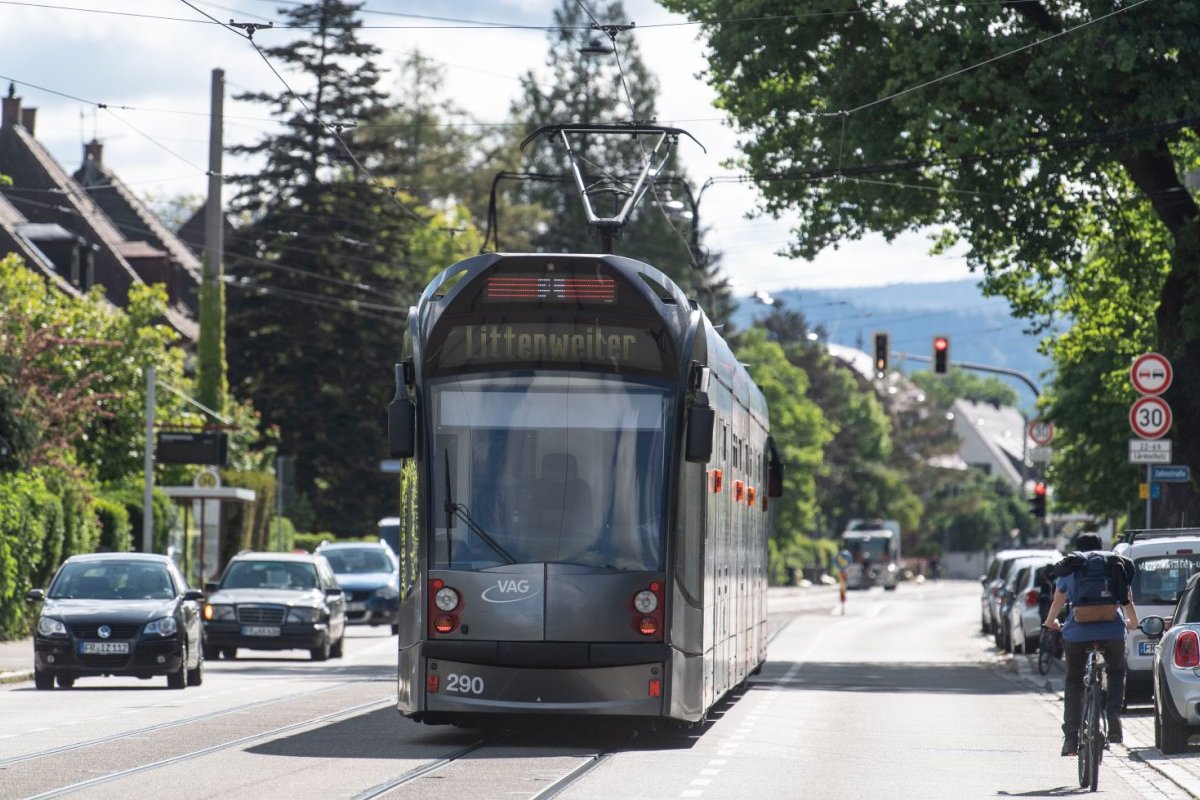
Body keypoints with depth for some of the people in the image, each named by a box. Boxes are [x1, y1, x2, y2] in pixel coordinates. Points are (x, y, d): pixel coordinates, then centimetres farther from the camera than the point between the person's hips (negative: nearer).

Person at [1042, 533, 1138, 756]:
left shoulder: (1070, 568, 14)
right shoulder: (1118, 565, 16)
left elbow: (1057, 602, 25)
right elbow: (1128, 602, 24)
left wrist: (1050, 621, 46)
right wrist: (1132, 622, 45)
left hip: (1077, 632, 0)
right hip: (1112, 631, 0)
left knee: (1074, 681, 14)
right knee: (1116, 673, 25)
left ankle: (1071, 738, 5)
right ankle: (1114, 717, 1)